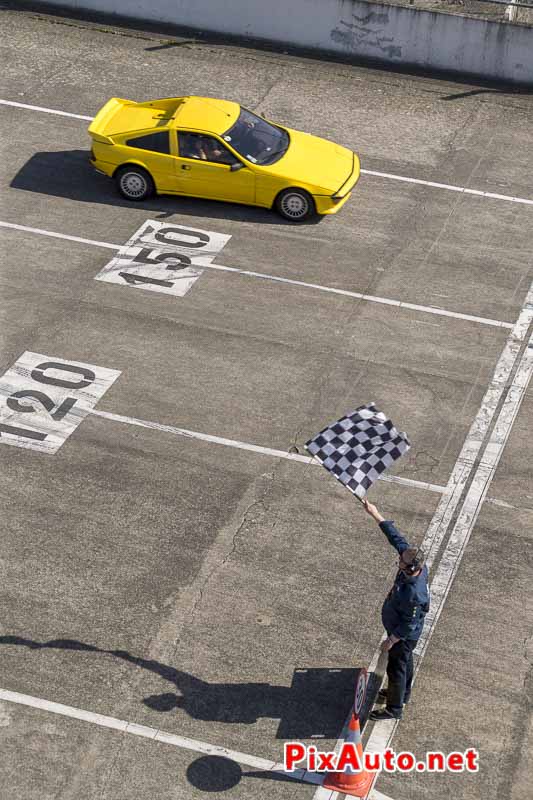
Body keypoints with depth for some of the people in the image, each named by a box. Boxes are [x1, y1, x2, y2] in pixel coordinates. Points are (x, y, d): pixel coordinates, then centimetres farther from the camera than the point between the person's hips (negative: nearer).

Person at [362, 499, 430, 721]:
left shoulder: (413, 594, -43)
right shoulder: (415, 564, -22)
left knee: (396, 668, 13)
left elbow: (410, 625, -30)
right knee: (405, 661, 30)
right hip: (400, 628, 9)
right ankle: (403, 693, 54)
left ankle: (394, 708, 34)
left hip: (404, 635, -9)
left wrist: (392, 640, -17)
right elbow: (396, 537, -14)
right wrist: (375, 515, -15)